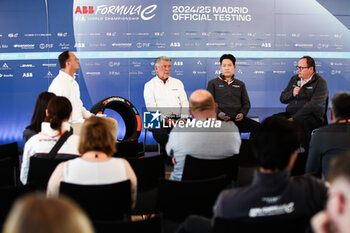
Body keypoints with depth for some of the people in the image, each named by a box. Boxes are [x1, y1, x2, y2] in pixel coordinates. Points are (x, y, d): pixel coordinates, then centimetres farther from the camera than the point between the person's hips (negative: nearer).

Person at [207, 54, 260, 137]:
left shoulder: (240, 84, 25)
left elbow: (246, 103, 22)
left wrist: (242, 113, 0)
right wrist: (218, 113, -9)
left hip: (237, 119, 3)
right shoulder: (213, 83, 15)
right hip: (220, 119, -2)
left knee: (258, 127, -25)